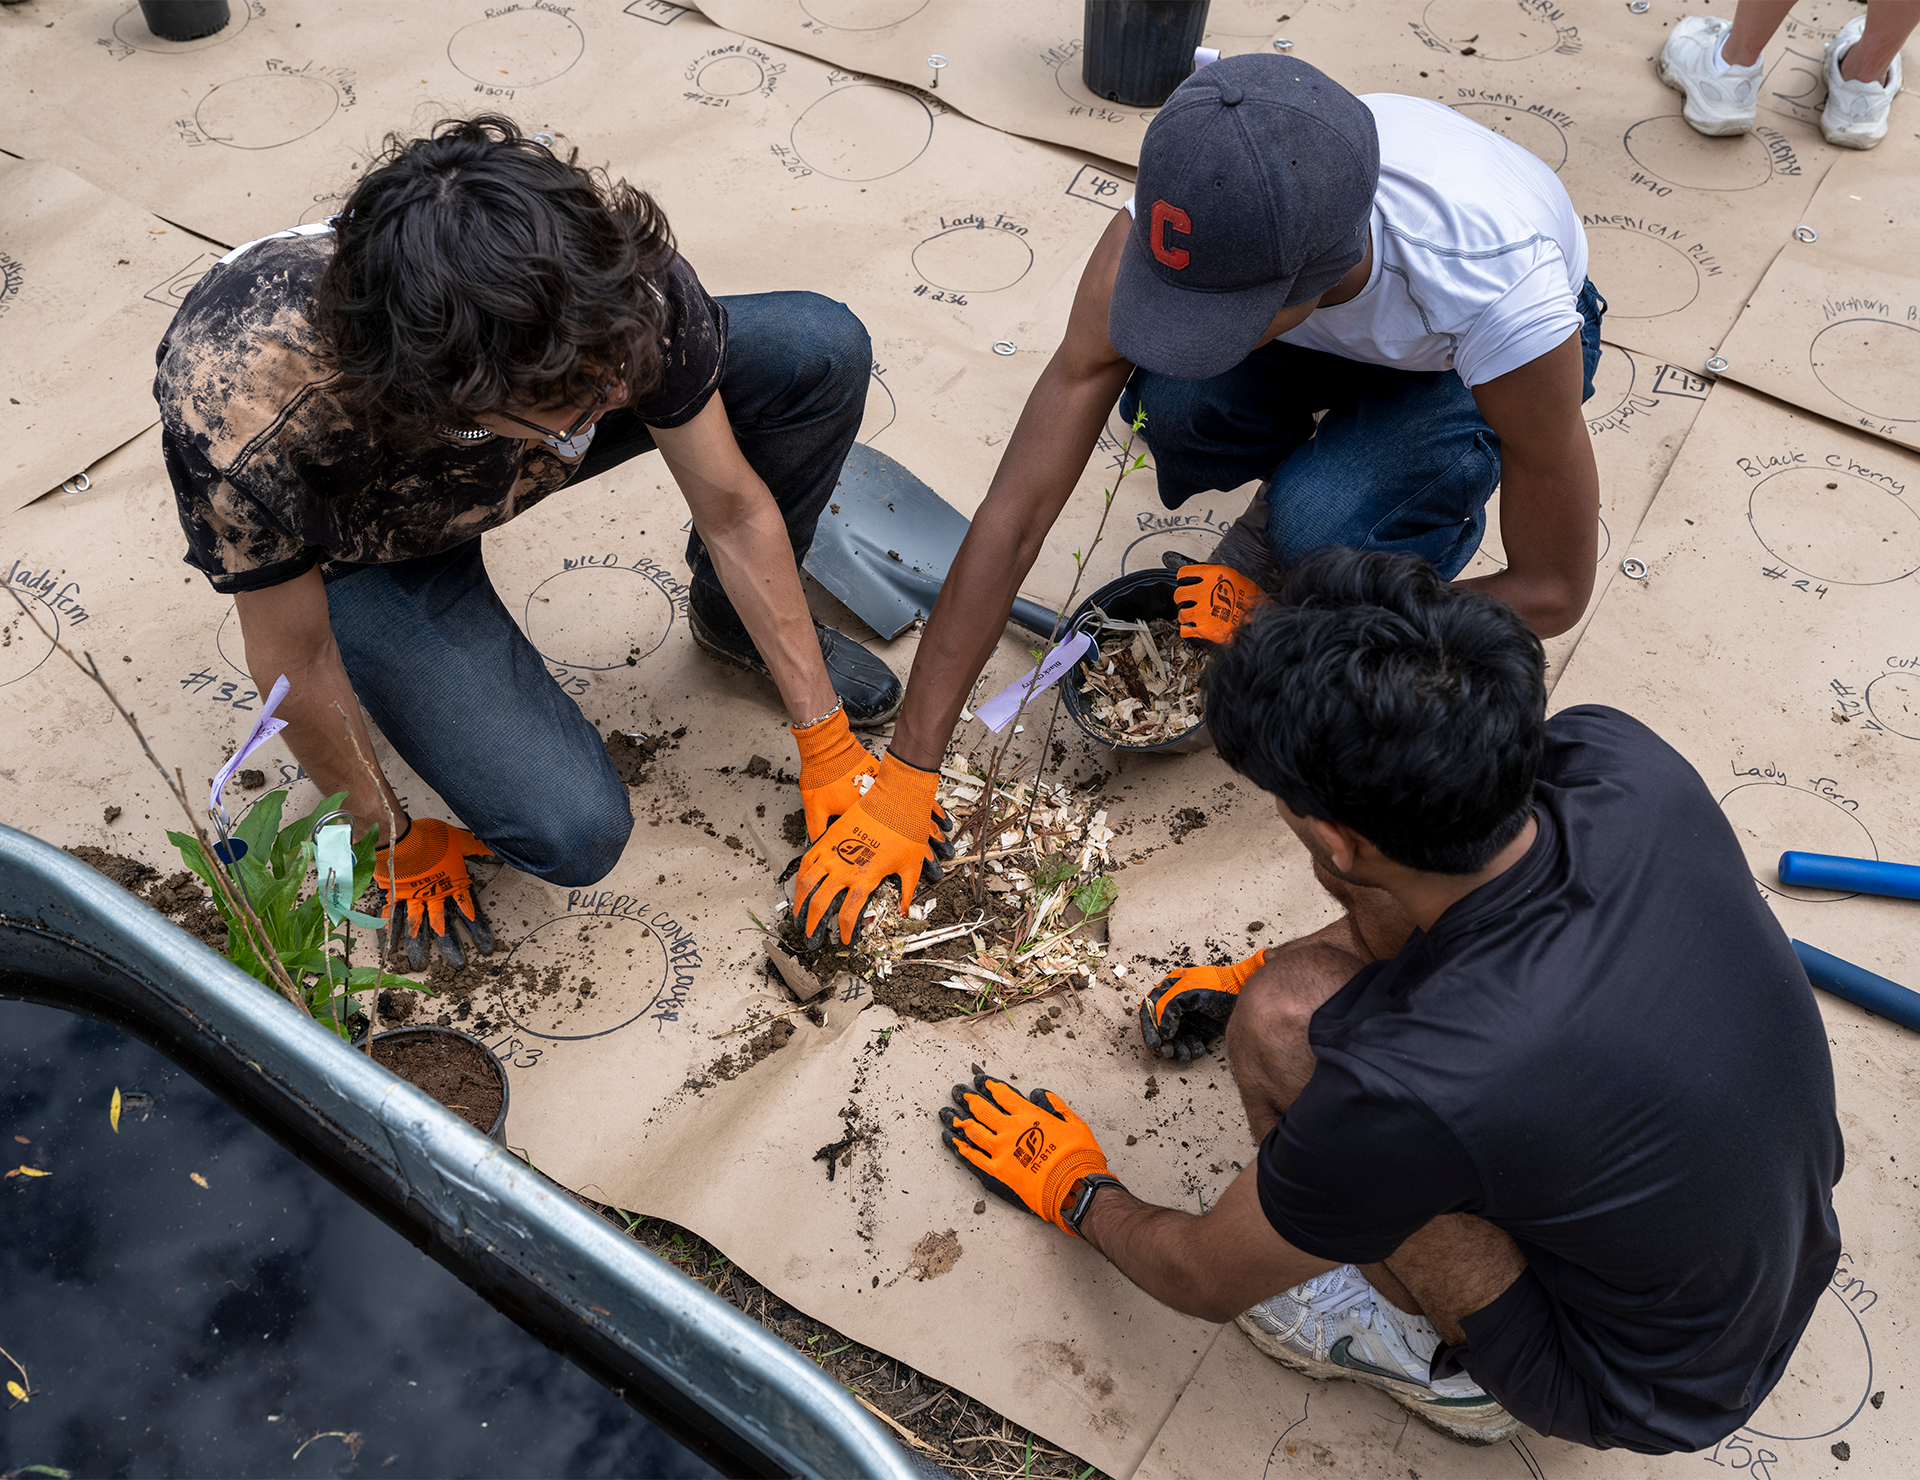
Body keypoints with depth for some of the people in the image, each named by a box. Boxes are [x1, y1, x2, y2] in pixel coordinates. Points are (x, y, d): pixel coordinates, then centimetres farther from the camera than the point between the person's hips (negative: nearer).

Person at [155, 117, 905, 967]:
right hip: (359, 547, -3)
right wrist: (391, 844, -10)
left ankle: (728, 620, 9)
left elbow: (733, 507, -21)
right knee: (572, 834, -20)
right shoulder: (242, 414, -44)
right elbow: (294, 661, -25)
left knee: (822, 350, -18)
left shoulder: (606, 259, -36)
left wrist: (827, 747, -15)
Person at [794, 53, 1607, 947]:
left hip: (1468, 362, -3)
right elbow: (1013, 519, -32)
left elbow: (1553, 593, -28)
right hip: (1329, 338, 3)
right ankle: (1293, 501, 3)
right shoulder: (1167, 229, -35)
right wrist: (903, 780, -32)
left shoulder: (1504, 292, -43)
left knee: (1321, 525, -34)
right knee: (1173, 397, -32)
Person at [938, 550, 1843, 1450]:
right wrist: (1258, 970, 14)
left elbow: (1205, 1282, -14)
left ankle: (1456, 1366, 6)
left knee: (1282, 1022, -19)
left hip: (1658, 1391, -5)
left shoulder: (1418, 1088, -37)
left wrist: (1074, 1191, 7)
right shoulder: (1617, 758, -23)